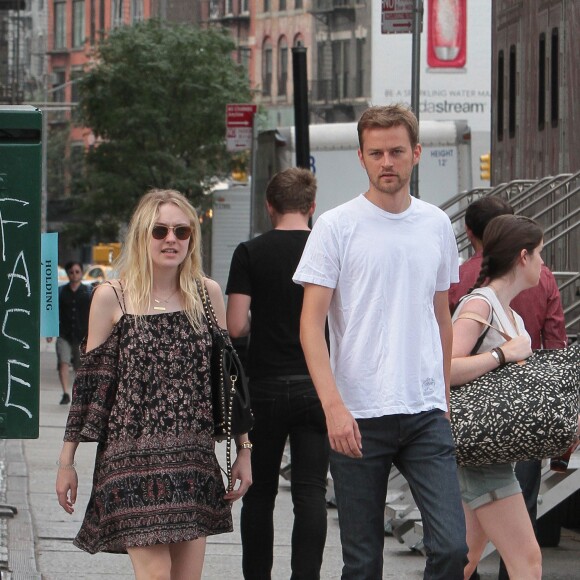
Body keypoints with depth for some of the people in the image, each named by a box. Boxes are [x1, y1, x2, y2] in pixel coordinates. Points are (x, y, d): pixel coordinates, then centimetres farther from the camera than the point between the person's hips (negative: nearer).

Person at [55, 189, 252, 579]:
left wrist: (244, 449, 10)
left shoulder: (207, 294, 7)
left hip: (195, 458, 3)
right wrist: (67, 462, 4)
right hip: (132, 456, -3)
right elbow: (90, 382, 3)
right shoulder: (112, 298, 0)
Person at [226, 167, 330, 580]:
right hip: (318, 386, 1)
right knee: (311, 491, 0)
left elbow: (236, 326, -10)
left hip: (265, 387, -1)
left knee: (259, 491, 10)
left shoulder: (251, 253, -4)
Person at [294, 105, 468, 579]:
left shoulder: (436, 225, 10)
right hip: (357, 417, -3)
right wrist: (333, 405, -17)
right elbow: (311, 325, -7)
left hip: (426, 414, 3)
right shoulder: (336, 227, -3)